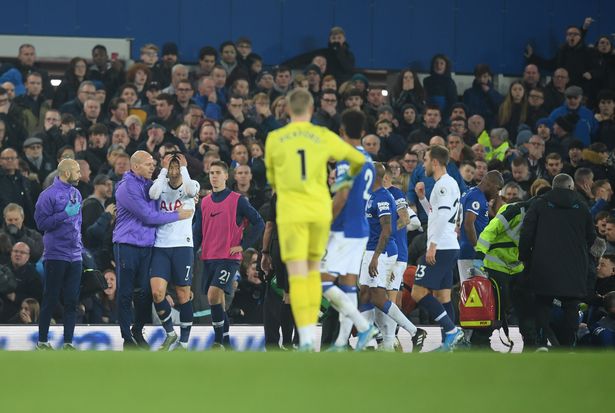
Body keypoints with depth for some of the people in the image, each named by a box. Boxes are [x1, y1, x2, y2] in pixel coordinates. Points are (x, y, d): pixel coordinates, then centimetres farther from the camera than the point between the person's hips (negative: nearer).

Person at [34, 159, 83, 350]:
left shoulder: (76, 194, 13)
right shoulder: (49, 195, -9)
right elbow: (41, 222, -14)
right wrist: (65, 214, -19)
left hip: (75, 255, 6)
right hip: (56, 254, -6)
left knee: (72, 300, 4)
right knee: (50, 300, -1)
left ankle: (68, 341, 7)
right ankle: (42, 340, 7)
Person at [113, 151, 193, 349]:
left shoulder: (150, 185, 13)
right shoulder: (127, 187, -12)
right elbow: (148, 216, -15)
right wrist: (178, 215, -9)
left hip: (146, 246, 6)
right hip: (126, 245, -6)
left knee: (144, 292, 3)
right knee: (125, 293, -1)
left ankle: (137, 331, 18)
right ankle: (127, 337, 3)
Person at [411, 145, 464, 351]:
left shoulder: (443, 184, -11)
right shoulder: (448, 183, 20)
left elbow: (443, 216, -21)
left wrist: (433, 245, -22)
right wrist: (422, 198, 20)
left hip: (440, 248, -10)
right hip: (449, 248, 10)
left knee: (419, 293, -13)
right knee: (442, 296, 9)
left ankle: (451, 329, -17)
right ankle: (449, 342, 6)